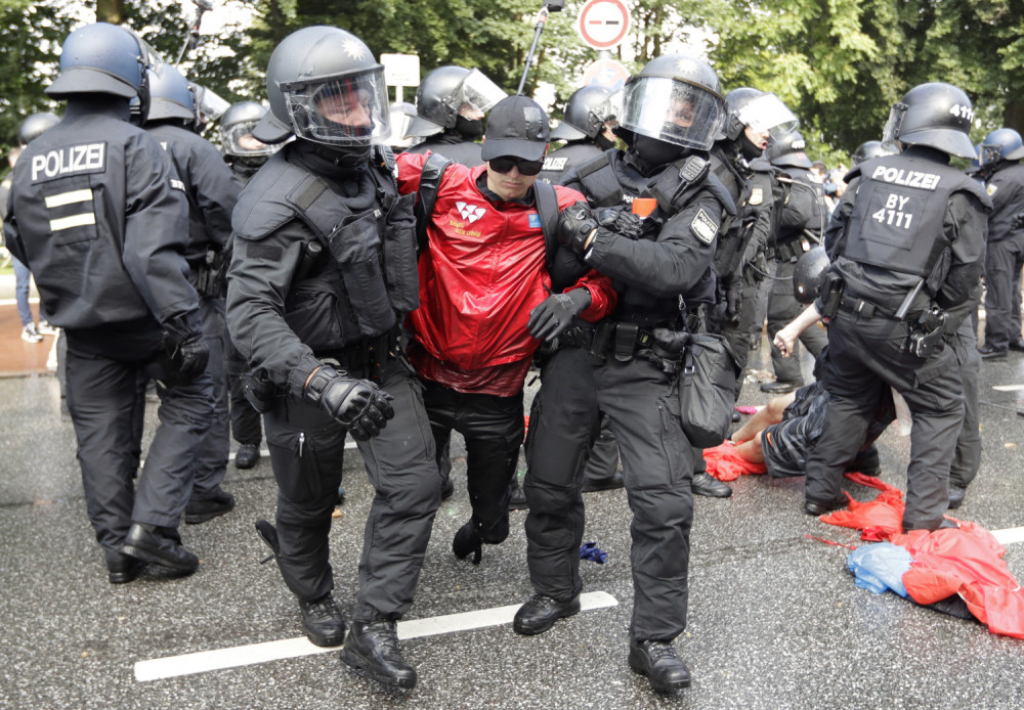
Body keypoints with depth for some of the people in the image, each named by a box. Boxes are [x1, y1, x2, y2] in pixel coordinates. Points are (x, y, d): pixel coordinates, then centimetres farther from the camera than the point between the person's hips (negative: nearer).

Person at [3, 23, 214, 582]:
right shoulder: (133, 146, -13)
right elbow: (154, 247, -22)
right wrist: (182, 320, -23)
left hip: (81, 323, 6)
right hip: (142, 315, -5)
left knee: (99, 430, 13)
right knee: (188, 402, 9)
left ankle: (117, 546, 21)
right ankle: (152, 523, 1)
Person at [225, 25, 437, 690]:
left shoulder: (377, 165, 1)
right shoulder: (279, 199, -24)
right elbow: (250, 312, -31)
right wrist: (321, 382, -41)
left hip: (380, 360, 6)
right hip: (310, 369, -6)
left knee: (414, 485, -3)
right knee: (308, 502, 14)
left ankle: (373, 629, 8)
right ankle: (315, 598, 42)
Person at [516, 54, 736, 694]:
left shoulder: (698, 195, -4)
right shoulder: (593, 177, 8)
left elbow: (677, 268, -23)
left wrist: (594, 239, -24)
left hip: (643, 369, -4)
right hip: (573, 355, 4)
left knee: (665, 503, -9)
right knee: (550, 485, 14)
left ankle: (655, 638, 7)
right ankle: (557, 589, 38)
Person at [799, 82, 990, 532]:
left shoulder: (868, 175, 2)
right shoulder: (960, 195, -6)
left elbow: (833, 240, 11)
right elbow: (965, 278, -4)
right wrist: (933, 310, 13)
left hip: (846, 313, 4)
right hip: (904, 329, -4)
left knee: (848, 398, 22)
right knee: (941, 409, 13)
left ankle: (820, 492, 28)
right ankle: (923, 513, 11)